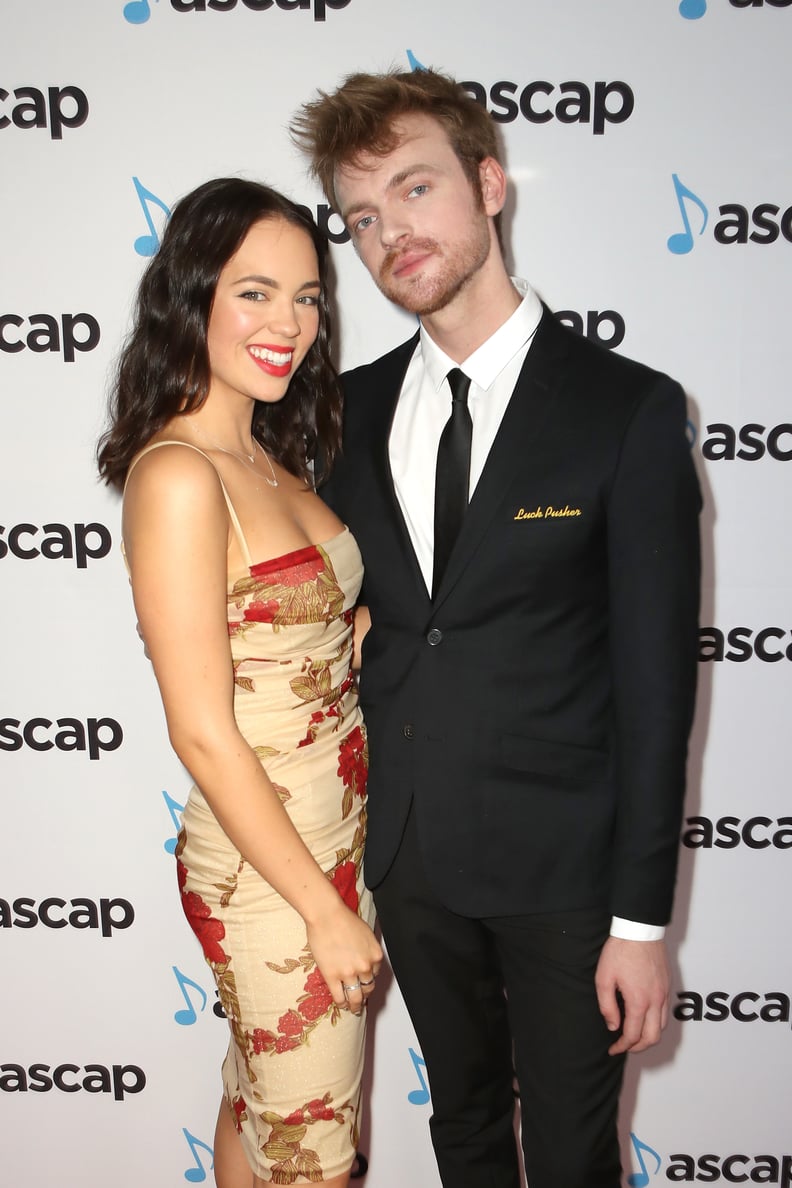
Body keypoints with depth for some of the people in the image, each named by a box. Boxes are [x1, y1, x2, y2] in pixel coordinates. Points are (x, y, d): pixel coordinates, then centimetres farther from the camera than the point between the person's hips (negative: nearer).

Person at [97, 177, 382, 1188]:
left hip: (339, 838, 7)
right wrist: (325, 910, -16)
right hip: (268, 874, -7)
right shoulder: (177, 476, -21)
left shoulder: (271, 459, 5)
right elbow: (204, 734, -21)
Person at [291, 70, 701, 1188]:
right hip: (407, 853, 5)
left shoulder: (629, 409, -12)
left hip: (561, 860, -4)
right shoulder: (354, 408, 3)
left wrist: (640, 917, -11)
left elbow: (656, 678, -12)